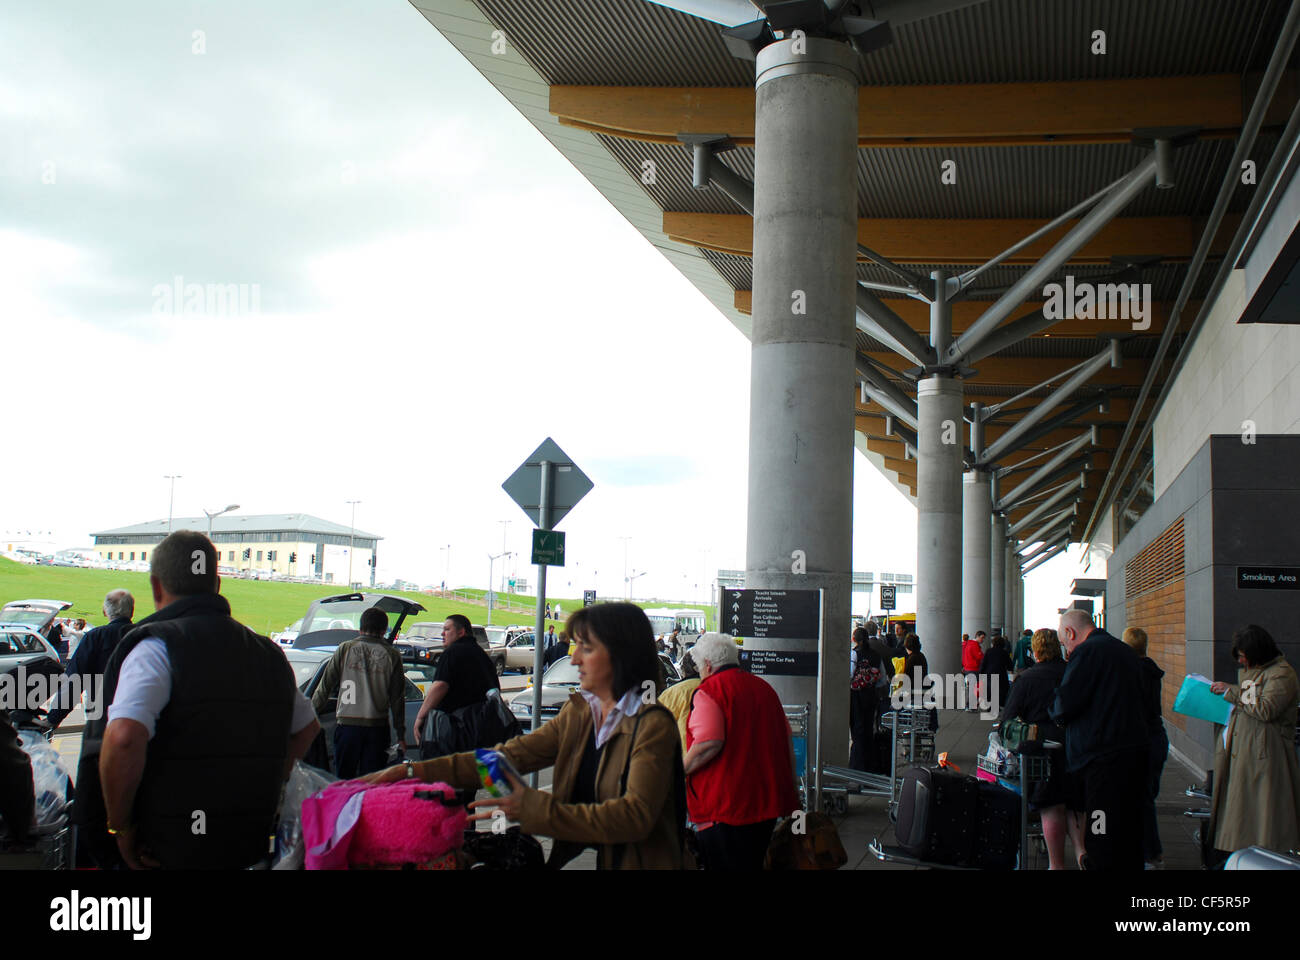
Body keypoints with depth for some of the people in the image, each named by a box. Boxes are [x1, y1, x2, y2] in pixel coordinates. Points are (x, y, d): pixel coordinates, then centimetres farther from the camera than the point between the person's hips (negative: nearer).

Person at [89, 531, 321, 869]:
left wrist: (120, 826, -15)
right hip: (252, 850, 6)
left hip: (167, 853, -6)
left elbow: (123, 738, -28)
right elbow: (308, 725, 25)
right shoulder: (268, 653, 10)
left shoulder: (156, 648, -12)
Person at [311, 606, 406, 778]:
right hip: (378, 726, 0)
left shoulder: (345, 649, 2)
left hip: (347, 724, 0)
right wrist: (401, 735, 10)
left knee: (343, 779, 7)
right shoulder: (391, 655, 2)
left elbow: (324, 687, 5)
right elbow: (398, 698, 4)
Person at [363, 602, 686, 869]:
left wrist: (534, 809, -27)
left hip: (634, 863, -6)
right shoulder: (578, 713, 11)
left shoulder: (652, 725, -11)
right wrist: (412, 771, -3)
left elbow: (635, 816, -21)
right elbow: (510, 755, 6)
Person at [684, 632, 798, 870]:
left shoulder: (708, 691, -9)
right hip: (768, 802, 8)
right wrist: (791, 792, 25)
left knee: (723, 865, -1)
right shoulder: (764, 687, 14)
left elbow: (709, 743, -23)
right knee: (754, 863, 17)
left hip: (724, 805, -7)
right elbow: (787, 741, 18)